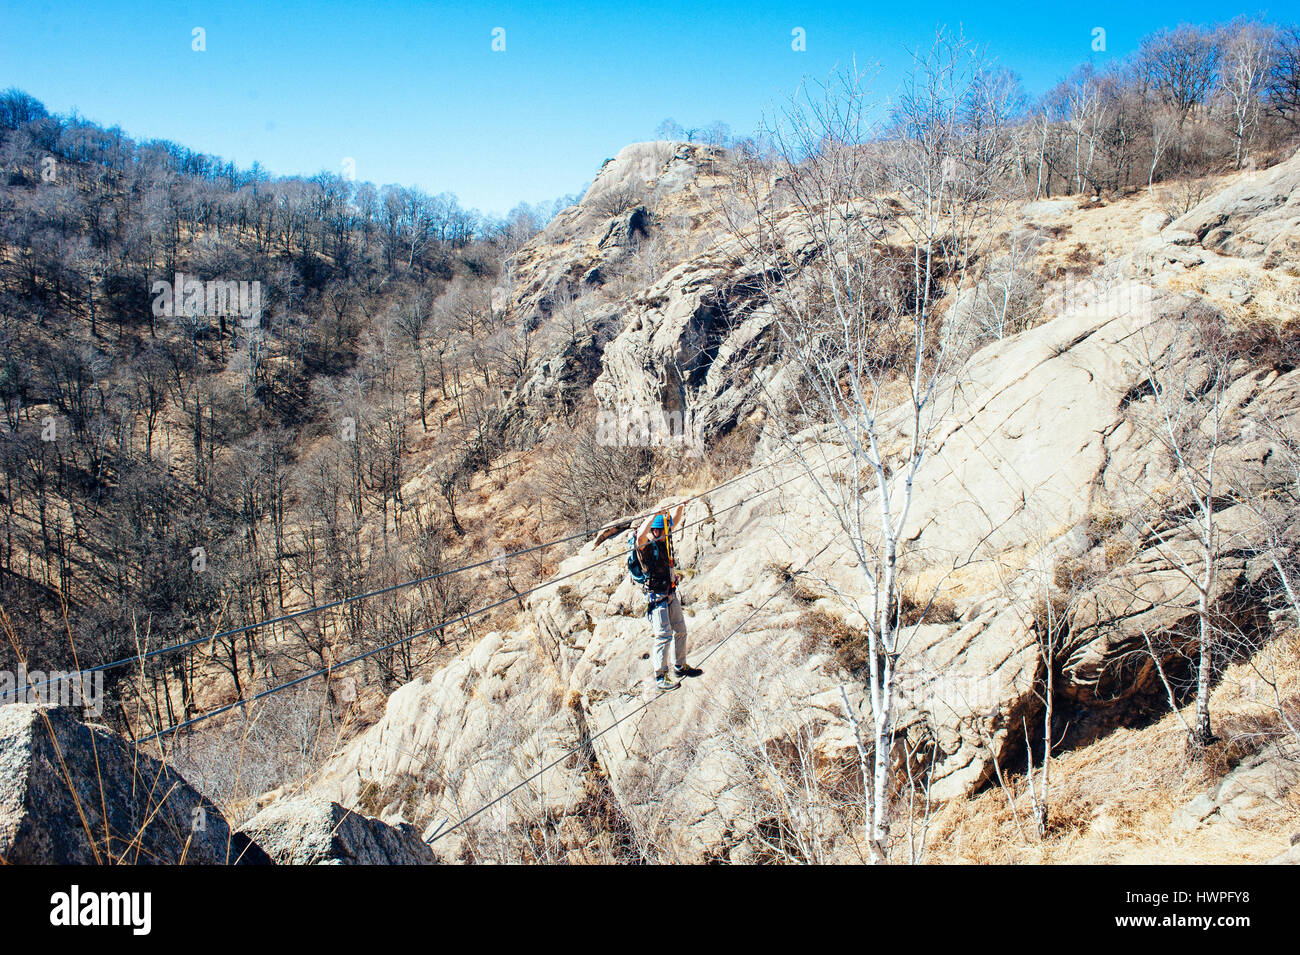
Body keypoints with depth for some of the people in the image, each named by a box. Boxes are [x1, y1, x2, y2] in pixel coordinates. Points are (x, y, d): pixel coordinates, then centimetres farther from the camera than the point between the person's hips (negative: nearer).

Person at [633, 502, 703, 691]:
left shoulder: (664, 539, 4)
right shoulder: (645, 546, -19)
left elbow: (674, 520, 17)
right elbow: (640, 536, -43)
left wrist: (679, 507, -1)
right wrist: (655, 515, -45)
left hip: (671, 594, 8)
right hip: (657, 596, -8)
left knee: (680, 631, 17)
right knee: (664, 636, -9)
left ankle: (680, 666, 33)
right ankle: (660, 677, -1)